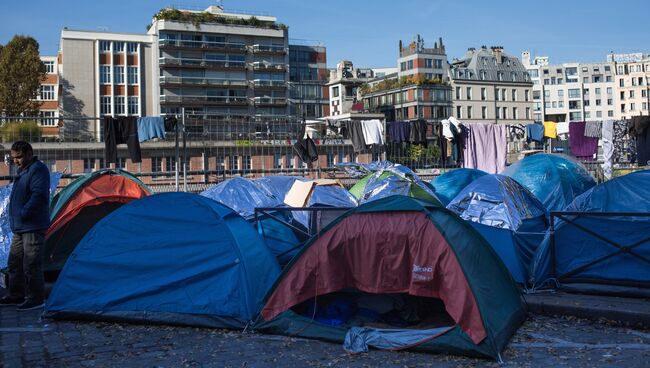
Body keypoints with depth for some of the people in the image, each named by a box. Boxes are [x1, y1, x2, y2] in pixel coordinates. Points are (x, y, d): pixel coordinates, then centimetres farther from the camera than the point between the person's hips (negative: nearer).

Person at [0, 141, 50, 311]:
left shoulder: (38, 169, -13)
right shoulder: (23, 170, 18)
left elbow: (39, 196, -23)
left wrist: (23, 214, -19)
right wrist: (16, 217, 15)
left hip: (33, 227, -10)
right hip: (20, 227, 10)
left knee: (31, 264, -7)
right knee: (15, 262, 16)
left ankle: (35, 299, 1)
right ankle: (16, 295, 27)